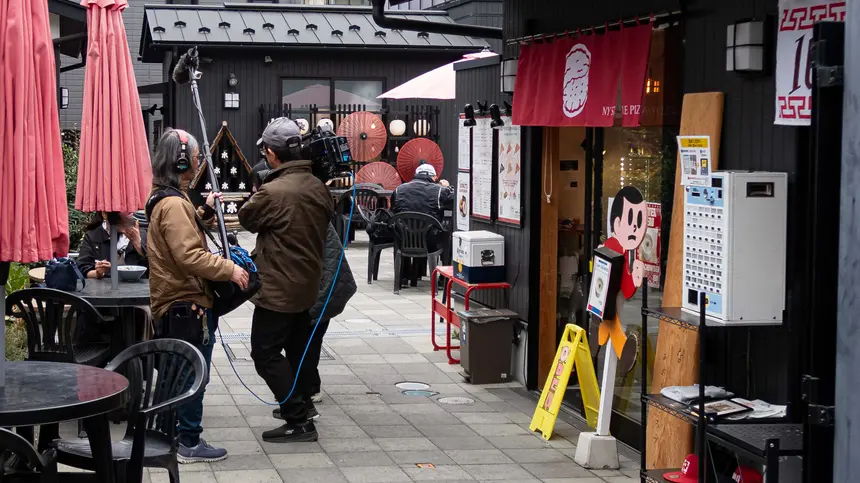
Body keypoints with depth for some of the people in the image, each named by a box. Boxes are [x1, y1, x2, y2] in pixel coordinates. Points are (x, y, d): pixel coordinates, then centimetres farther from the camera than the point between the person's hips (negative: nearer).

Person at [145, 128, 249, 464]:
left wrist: (205, 212, 14)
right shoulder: (173, 203, -20)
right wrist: (229, 269, -23)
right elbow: (189, 255, -26)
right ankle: (189, 443, 2)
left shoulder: (166, 198, 15)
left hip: (176, 301, 11)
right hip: (186, 303, -11)